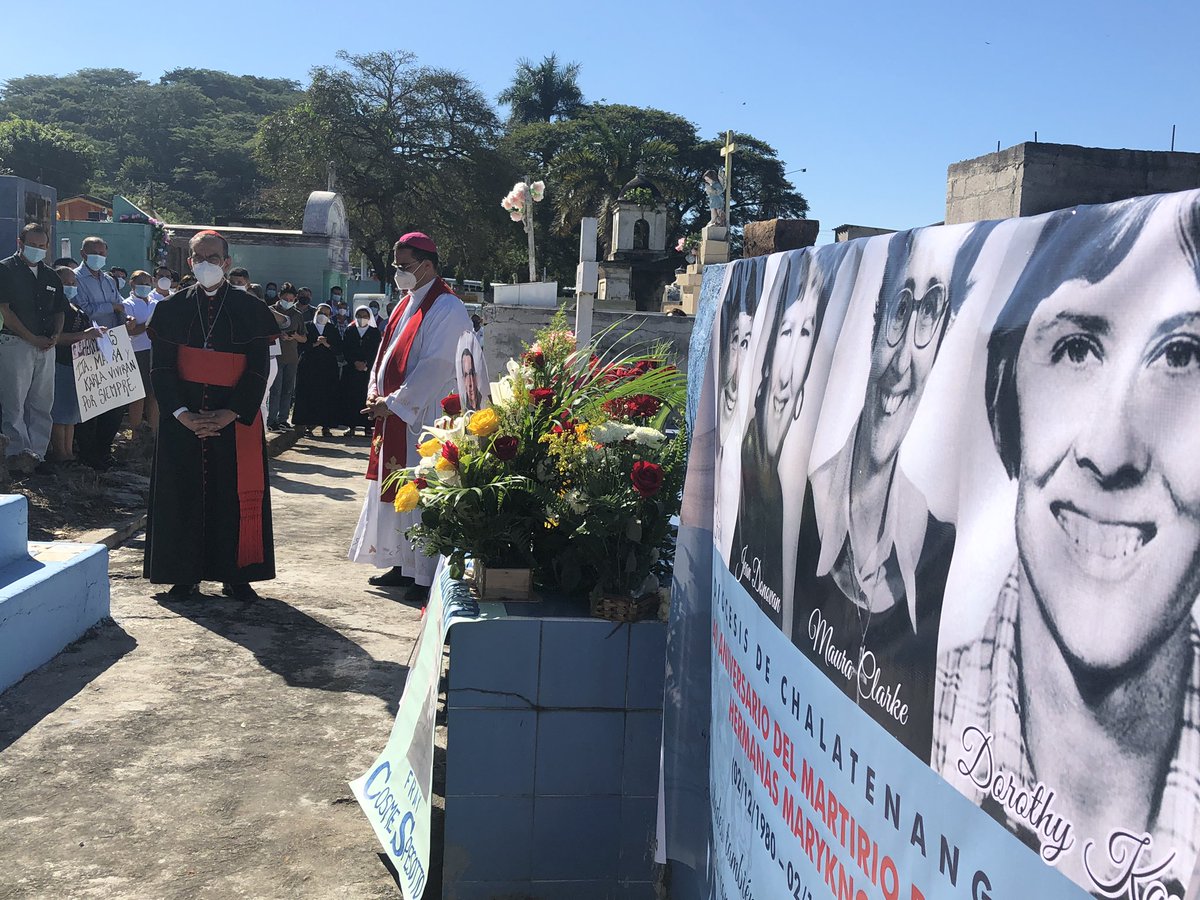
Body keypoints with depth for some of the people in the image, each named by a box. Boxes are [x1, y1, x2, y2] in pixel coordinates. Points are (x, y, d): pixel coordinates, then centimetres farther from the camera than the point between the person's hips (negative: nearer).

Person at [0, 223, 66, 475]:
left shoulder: (51, 276, 17)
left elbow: (60, 310, 20)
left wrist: (55, 336, 0)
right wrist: (32, 338, -11)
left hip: (46, 346, 5)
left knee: (41, 404, 4)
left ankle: (36, 454, 8)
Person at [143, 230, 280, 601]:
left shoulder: (249, 309, 1)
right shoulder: (173, 308, 6)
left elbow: (258, 369, -3)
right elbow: (161, 367, 2)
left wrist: (229, 414, -13)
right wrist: (181, 414, -11)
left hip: (236, 419, -1)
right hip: (183, 418, 1)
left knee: (235, 495, 1)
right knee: (184, 494, 3)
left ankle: (234, 575, 12)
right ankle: (184, 574, 14)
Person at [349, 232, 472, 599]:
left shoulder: (447, 309, -13)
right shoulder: (407, 303, 15)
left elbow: (435, 366, -20)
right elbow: (387, 350, 20)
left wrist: (392, 403, -18)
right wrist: (375, 390, 4)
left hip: (425, 418, -9)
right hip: (395, 416, 9)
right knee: (395, 490, 13)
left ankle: (428, 576, 2)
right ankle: (401, 564, 24)